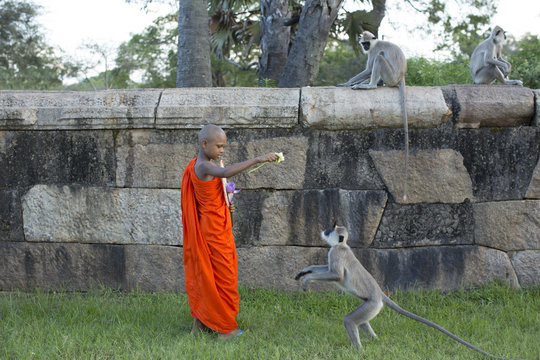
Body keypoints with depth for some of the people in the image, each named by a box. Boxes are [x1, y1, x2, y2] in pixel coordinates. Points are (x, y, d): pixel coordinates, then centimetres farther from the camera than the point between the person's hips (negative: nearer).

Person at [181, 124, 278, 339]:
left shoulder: (197, 166, 10)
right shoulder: (204, 166, -22)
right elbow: (226, 172, -43)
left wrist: (225, 206, 3)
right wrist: (257, 160, -45)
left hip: (205, 228, 10)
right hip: (216, 230, -10)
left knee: (204, 273, 16)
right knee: (224, 276, 1)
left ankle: (199, 322, 25)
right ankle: (225, 328, 10)